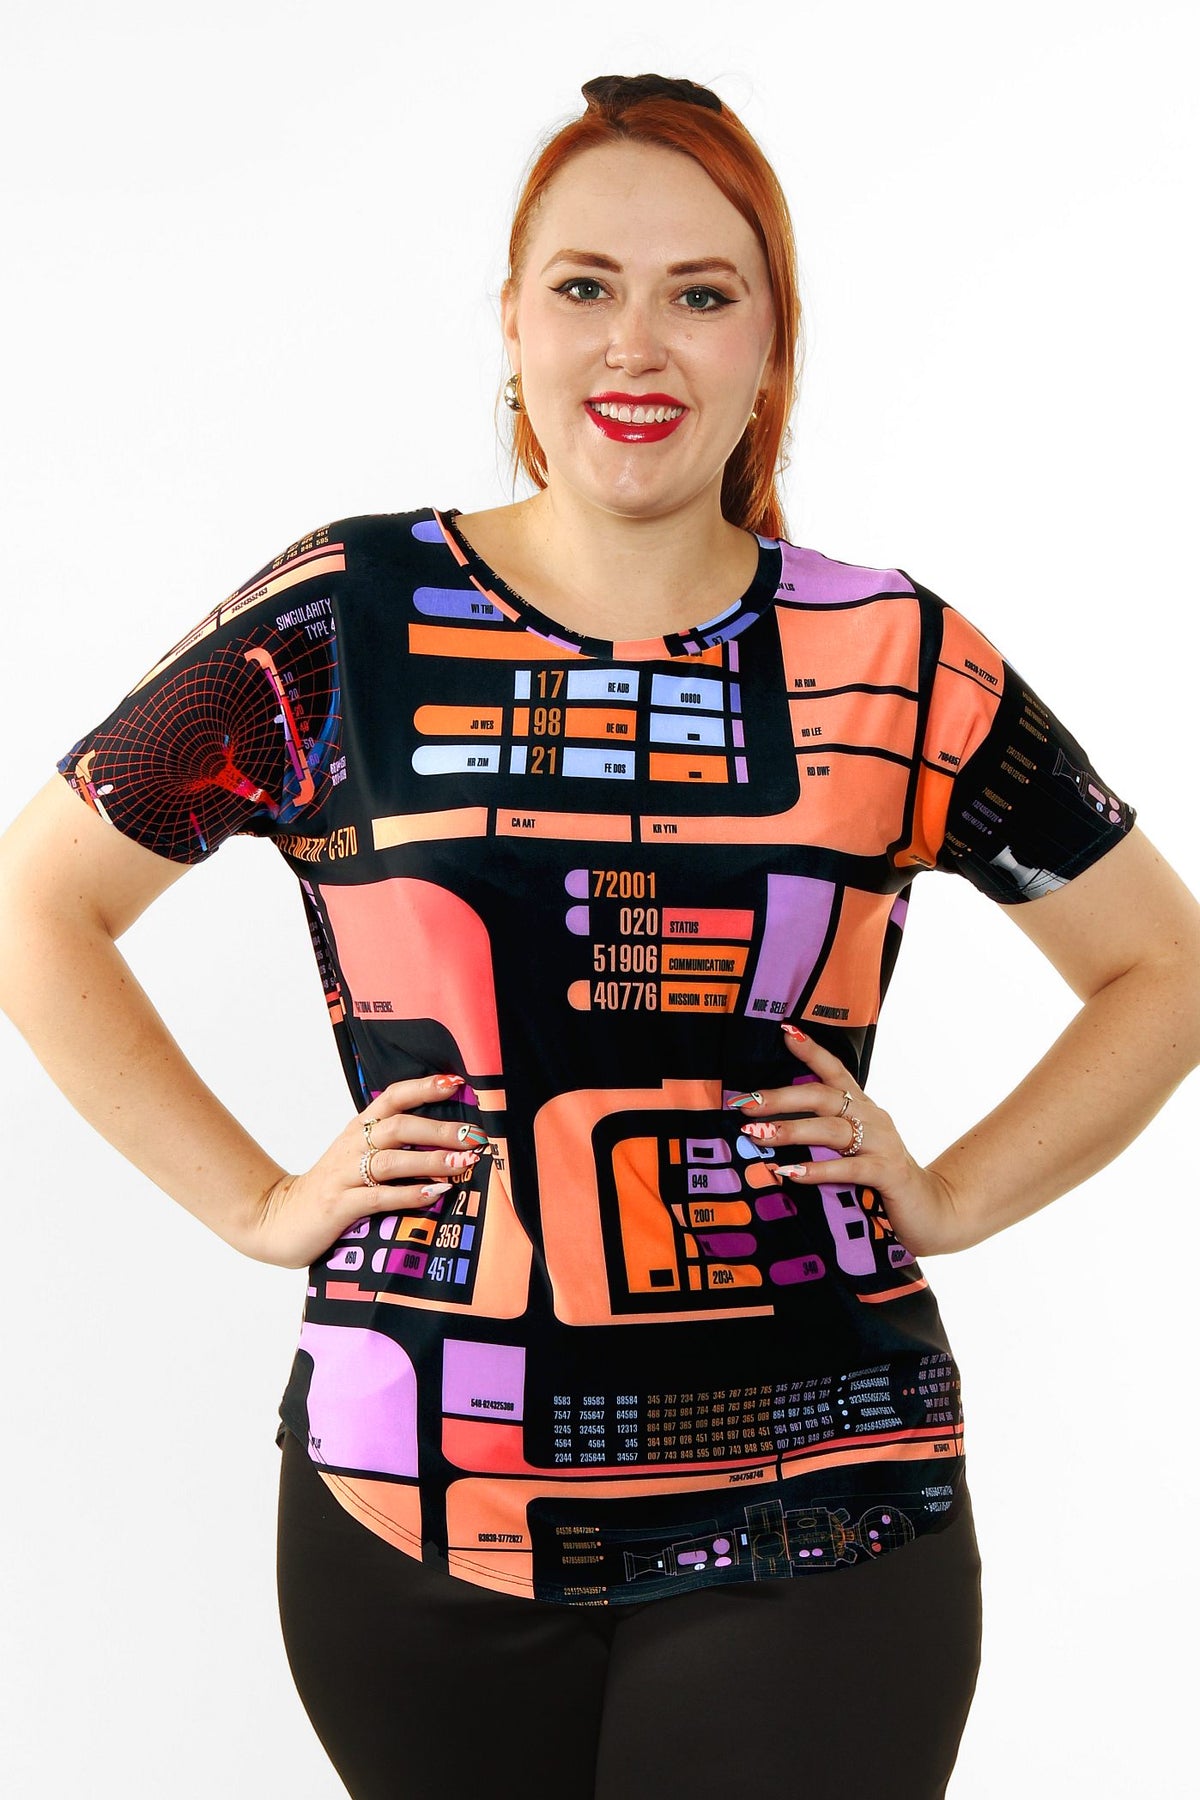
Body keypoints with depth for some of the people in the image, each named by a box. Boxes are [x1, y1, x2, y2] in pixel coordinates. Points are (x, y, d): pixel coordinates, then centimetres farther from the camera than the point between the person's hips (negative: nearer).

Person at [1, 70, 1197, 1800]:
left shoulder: (897, 662, 2)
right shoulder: (342, 622, 0)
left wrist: (955, 1196, 4)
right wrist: (251, 1198, 2)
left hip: (812, 1524, 1)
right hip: (415, 1513, 0)